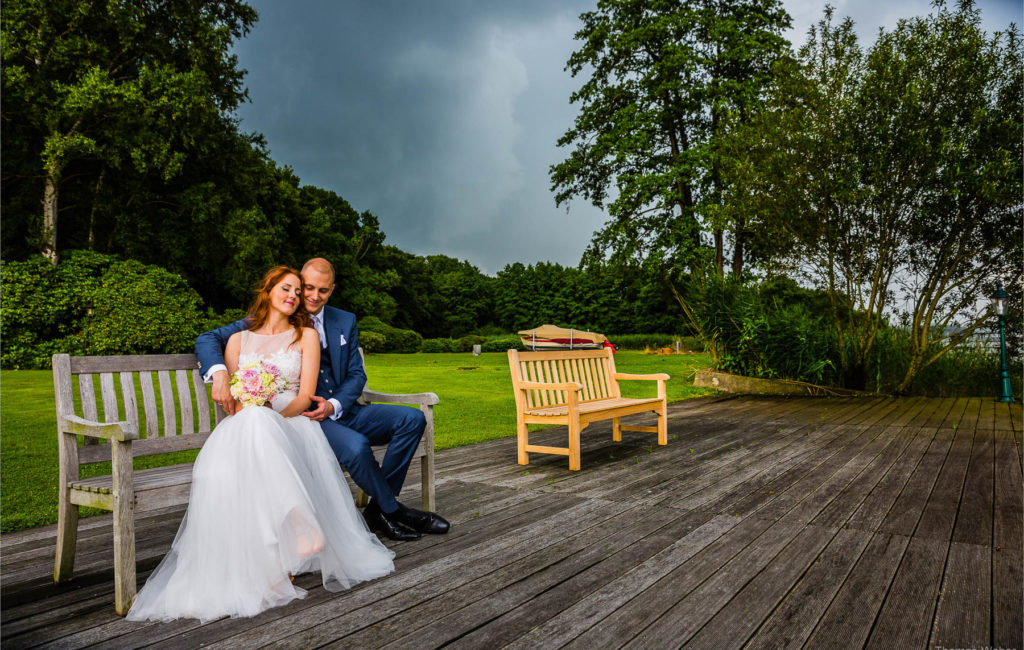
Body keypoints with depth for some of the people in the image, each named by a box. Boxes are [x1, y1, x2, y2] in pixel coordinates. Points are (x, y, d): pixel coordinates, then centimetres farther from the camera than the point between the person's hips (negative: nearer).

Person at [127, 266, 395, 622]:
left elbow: (306, 395, 4)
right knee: (220, 469, -35)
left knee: (259, 424, -40)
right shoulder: (238, 339, 21)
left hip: (292, 423, -2)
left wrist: (272, 417, -16)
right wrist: (246, 413, -11)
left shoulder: (306, 336, 15)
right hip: (245, 426, 3)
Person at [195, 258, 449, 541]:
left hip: (342, 411, 5)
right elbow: (208, 339, -1)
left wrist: (333, 405, -12)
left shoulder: (345, 322, 12)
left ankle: (377, 510, -8)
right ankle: (394, 510, -8)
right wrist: (218, 373, -24)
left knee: (413, 419, -13)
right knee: (356, 445, -35)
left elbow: (356, 374, 9)